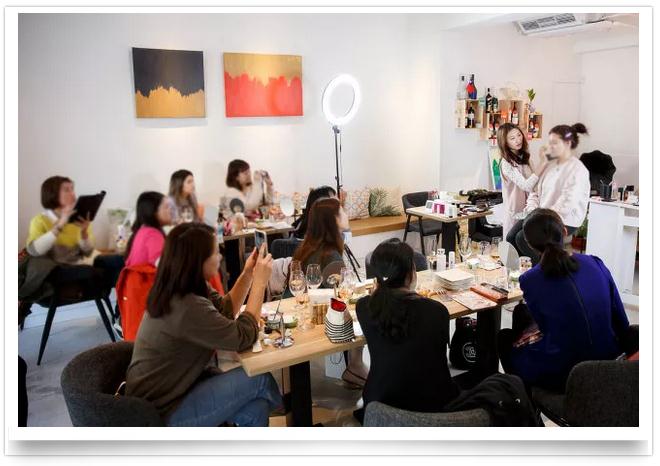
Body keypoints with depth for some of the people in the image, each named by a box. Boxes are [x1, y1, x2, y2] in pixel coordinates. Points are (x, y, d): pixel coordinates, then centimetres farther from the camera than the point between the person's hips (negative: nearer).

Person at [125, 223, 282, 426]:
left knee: (255, 407, -5)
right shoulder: (187, 307, -30)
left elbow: (225, 310, 13)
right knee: (260, 379, -7)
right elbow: (244, 337, -20)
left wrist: (248, 273, 3)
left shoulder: (174, 291, -1)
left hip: (170, 389, 9)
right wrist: (260, 282, -14)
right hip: (162, 413, -9)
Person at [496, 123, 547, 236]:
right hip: (515, 213, -7)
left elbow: (532, 181, 12)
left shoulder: (523, 158, 6)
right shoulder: (506, 163, -18)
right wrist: (543, 164, -29)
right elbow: (526, 186, -28)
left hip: (527, 210, 7)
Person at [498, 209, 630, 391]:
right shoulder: (595, 264, -5)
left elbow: (545, 328, -1)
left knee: (504, 337, 25)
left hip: (561, 376, -5)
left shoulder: (529, 280, -16)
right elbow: (622, 323, 3)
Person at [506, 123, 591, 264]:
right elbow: (536, 191, 12)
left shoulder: (578, 170, -12)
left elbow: (567, 205, -21)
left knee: (523, 238, -24)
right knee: (511, 237, -11)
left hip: (565, 220, -7)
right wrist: (533, 211, -4)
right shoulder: (551, 165, 14)